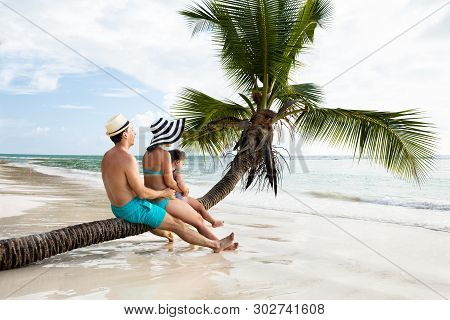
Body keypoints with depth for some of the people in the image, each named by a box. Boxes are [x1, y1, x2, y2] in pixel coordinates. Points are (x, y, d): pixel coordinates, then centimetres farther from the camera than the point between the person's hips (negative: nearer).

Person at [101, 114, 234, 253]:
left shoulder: (107, 156, 3)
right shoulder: (128, 159, -26)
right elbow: (142, 193, -23)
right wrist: (163, 193, -5)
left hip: (117, 209, 9)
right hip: (135, 209, -9)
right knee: (178, 225, 2)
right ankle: (216, 244, 15)